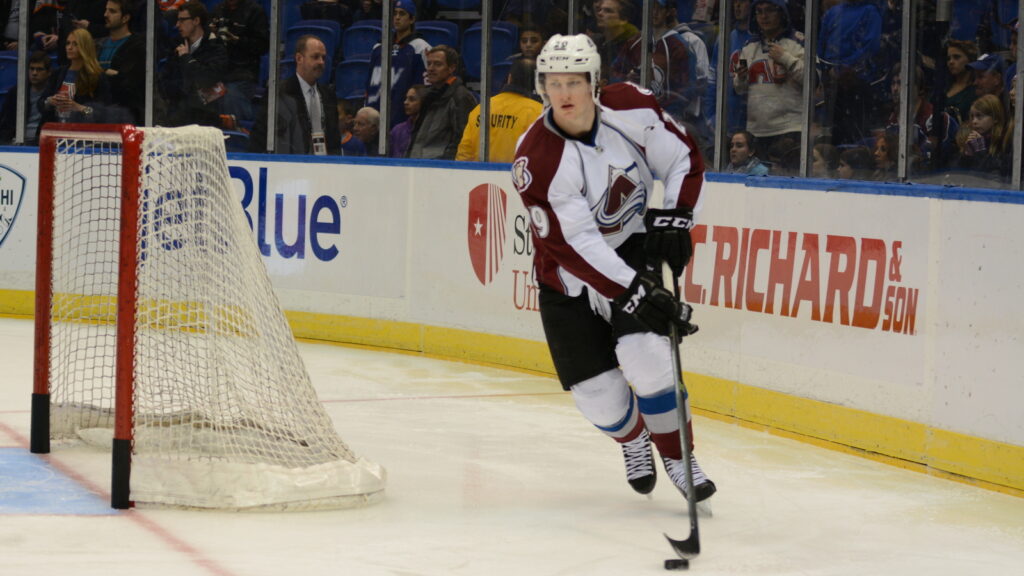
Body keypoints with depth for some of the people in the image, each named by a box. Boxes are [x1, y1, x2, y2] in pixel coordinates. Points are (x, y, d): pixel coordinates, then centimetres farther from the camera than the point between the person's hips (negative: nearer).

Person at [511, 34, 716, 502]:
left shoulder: (631, 109, -16)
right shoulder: (536, 160, -26)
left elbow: (685, 160, -1)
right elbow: (573, 247, -28)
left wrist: (674, 217, -16)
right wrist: (633, 292, -35)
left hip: (633, 246, 1)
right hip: (570, 273, -1)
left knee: (644, 354, -21)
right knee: (595, 391, -4)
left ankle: (678, 459, -2)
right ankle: (633, 441, 32)